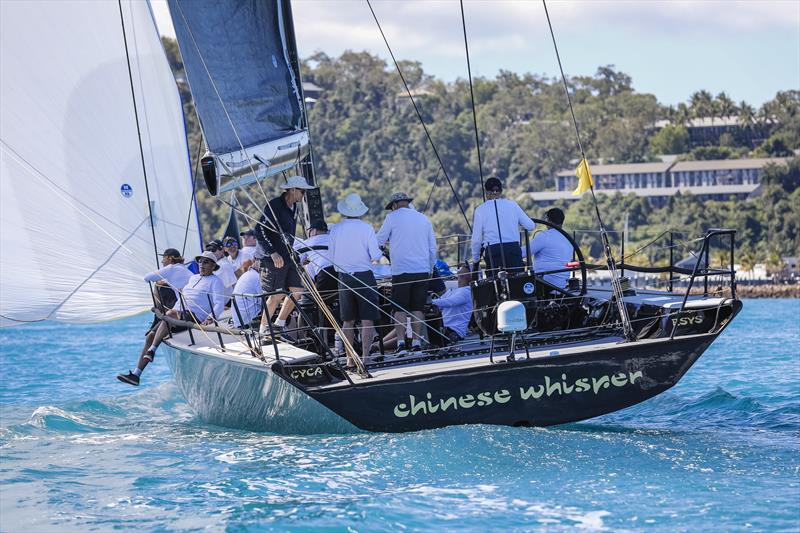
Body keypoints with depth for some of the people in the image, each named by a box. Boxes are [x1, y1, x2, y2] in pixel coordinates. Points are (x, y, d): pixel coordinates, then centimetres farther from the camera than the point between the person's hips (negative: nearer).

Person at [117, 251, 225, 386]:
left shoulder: (215, 281, 4)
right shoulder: (193, 278, 27)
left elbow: (219, 304, -9)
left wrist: (210, 317, -25)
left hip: (194, 316, -8)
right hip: (178, 314, 8)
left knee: (169, 315, -37)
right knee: (150, 337, -7)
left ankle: (152, 351, -37)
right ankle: (135, 374, -9)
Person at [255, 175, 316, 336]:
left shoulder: (293, 206, 12)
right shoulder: (274, 205, -15)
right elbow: (259, 232, -18)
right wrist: (273, 253, -22)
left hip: (289, 257, 8)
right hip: (274, 259, -8)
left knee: (297, 291, 4)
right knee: (277, 295, -5)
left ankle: (279, 324, 18)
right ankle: (264, 328, 9)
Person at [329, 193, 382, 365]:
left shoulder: (336, 229, 0)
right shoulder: (366, 228, -8)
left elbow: (331, 256, 6)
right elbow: (376, 256, -10)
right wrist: (379, 252, 12)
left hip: (344, 278, 3)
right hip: (364, 276, -3)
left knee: (348, 321, 10)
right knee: (367, 320, -1)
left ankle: (349, 358, 10)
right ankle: (365, 357, -8)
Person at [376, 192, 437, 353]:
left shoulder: (392, 217, 1)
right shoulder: (423, 218, 14)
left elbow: (379, 241, 2)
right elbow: (433, 247, 18)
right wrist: (430, 269, 28)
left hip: (401, 271, -3)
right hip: (422, 270, 4)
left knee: (400, 309, -1)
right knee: (418, 308, 6)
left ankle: (401, 342, -11)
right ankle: (416, 342, 1)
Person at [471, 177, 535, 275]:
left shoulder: (480, 209, 4)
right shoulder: (512, 204, 9)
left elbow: (476, 238, 4)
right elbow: (530, 226, 8)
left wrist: (475, 258, 17)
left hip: (492, 251, -1)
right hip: (513, 249, 1)